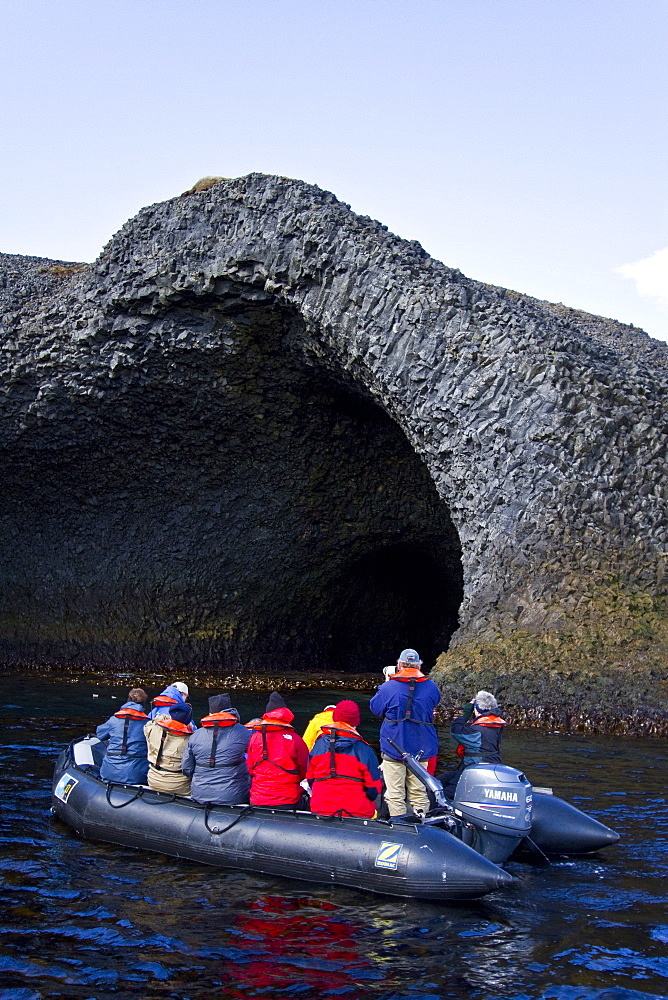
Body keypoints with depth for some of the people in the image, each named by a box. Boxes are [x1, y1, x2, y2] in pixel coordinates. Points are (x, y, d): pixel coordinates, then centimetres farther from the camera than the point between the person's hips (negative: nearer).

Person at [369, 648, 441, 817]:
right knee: (419, 793, 11)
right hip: (421, 750, 3)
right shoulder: (430, 687, -3)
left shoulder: (388, 688, -12)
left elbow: (374, 708, 3)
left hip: (393, 749, -3)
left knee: (395, 795, 3)